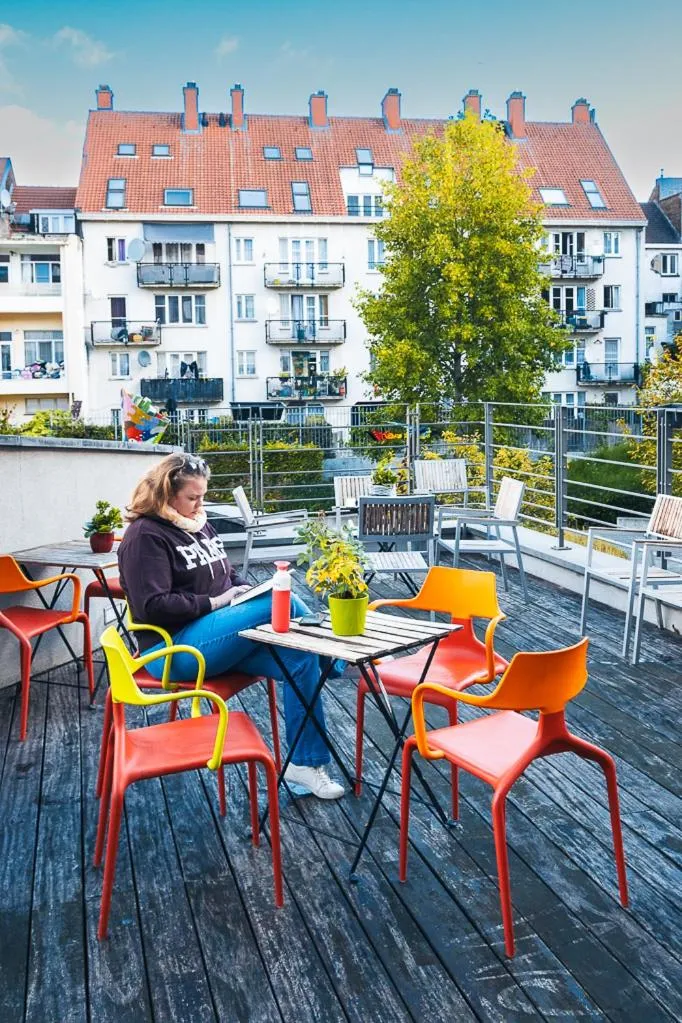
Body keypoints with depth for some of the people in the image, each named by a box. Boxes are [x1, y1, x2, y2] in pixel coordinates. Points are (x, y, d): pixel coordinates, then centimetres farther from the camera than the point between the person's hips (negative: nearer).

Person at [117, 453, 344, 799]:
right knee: (282, 602, -25)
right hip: (176, 647, -8)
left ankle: (305, 763, -9)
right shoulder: (145, 536, -8)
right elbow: (153, 606, -17)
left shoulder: (199, 526, 18)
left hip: (216, 634, 8)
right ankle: (338, 660, -2)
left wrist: (247, 590, 4)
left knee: (300, 657, -17)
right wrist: (213, 603, -16)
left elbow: (228, 575, 26)